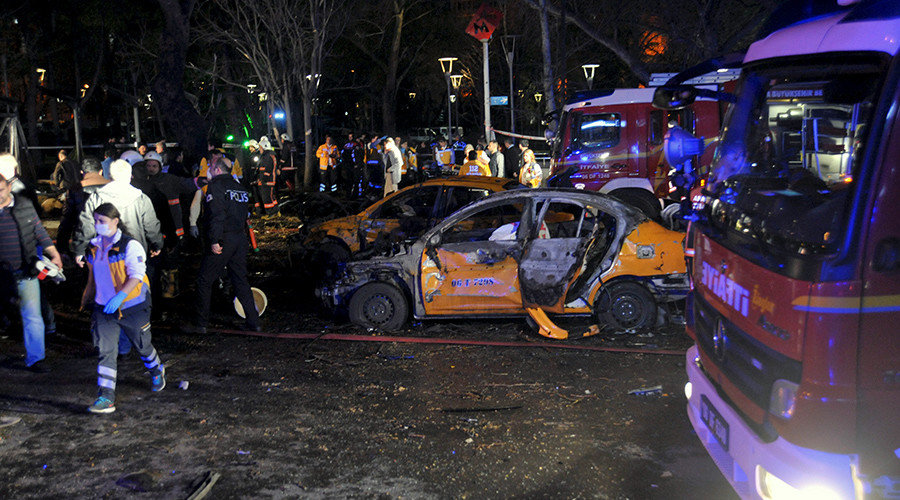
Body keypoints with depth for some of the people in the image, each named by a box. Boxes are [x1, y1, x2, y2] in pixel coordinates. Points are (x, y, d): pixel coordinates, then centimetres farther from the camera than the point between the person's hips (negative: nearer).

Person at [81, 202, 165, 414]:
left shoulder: (130, 246, -14)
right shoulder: (94, 247, 6)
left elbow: (137, 275, -22)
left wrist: (120, 296, -34)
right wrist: (88, 301, 23)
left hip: (132, 307, -4)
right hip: (103, 307, 5)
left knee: (142, 345, 14)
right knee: (105, 351, -8)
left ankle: (157, 372, 45)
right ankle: (106, 398, -9)